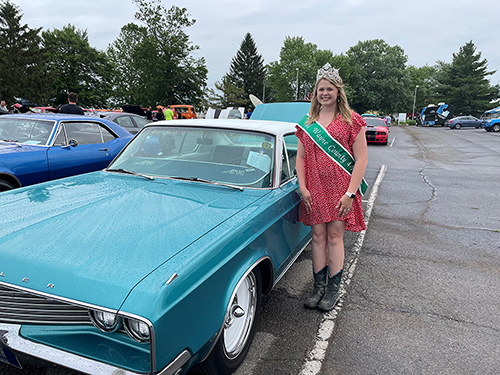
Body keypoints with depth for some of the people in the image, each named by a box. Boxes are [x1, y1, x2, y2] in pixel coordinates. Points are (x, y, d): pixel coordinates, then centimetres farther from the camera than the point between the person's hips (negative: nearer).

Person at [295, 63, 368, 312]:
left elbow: (361, 158, -5)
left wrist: (350, 193, -12)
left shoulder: (351, 120, -2)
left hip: (340, 189, -3)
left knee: (335, 237, 1)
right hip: (314, 190, 3)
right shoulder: (308, 123, 10)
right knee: (318, 237, 8)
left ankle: (333, 289, 16)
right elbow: (300, 157, 10)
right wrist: (302, 187, -2)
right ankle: (319, 287, 20)